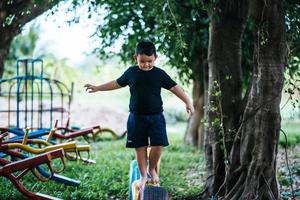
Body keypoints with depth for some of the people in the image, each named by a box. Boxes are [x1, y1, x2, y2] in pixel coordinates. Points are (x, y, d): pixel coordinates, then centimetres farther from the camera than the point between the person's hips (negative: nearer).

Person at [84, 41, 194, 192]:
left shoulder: (159, 74, -2)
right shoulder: (131, 72, 3)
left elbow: (175, 87, 0)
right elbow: (117, 83, 15)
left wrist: (187, 102, -8)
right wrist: (97, 88, 17)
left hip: (155, 116, -1)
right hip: (136, 117, 1)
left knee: (158, 144, -10)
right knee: (140, 146, 4)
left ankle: (152, 169, 17)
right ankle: (143, 175, 19)